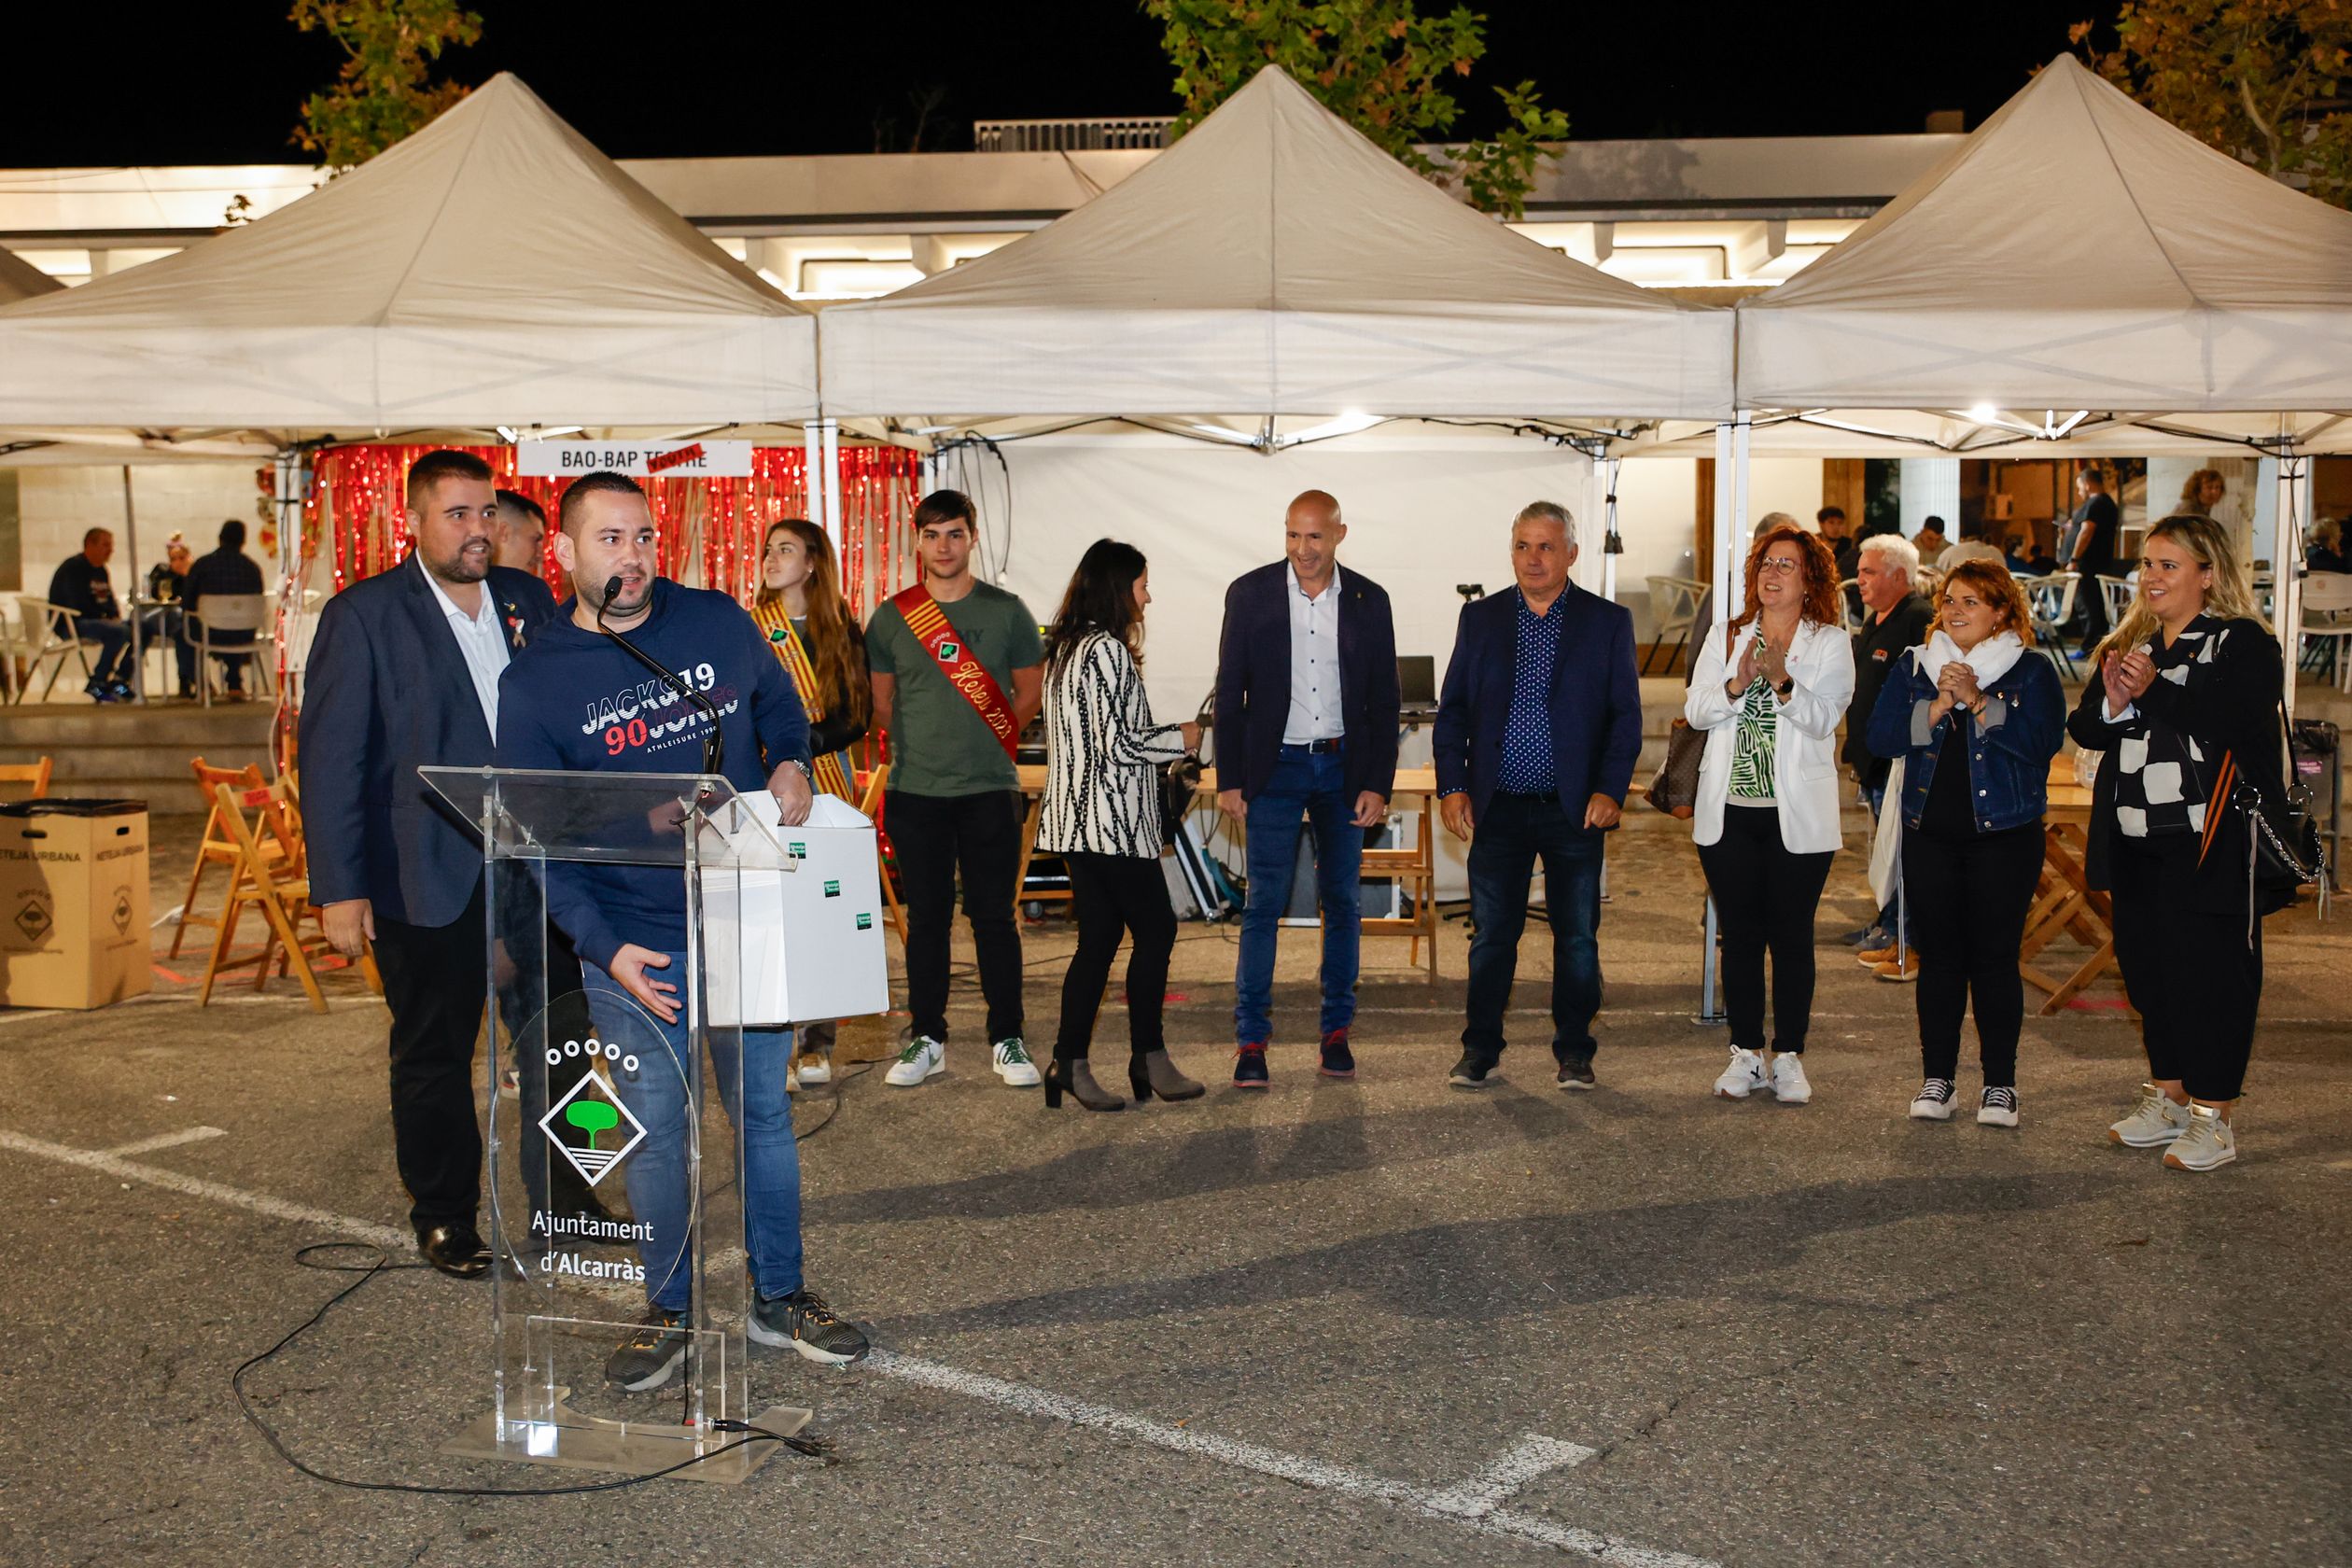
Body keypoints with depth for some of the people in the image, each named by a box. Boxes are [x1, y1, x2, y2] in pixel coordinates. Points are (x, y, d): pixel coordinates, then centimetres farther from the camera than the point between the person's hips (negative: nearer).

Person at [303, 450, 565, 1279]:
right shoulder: (362, 616, -5)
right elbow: (330, 759, -7)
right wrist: (340, 889, -12)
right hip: (429, 876, -4)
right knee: (433, 1053, 8)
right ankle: (444, 1217, 23)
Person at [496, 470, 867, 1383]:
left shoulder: (719, 622, 1)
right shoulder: (534, 682, -4)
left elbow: (781, 707, 19)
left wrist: (791, 766, -3)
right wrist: (605, 947, -15)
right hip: (634, 945, -1)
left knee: (764, 1112, 10)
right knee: (655, 1134, 6)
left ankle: (779, 1296, 25)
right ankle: (668, 1309, 24)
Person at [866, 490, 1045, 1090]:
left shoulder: (1006, 611, 2)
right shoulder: (891, 617, 4)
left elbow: (1030, 692, 9)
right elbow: (880, 697, 14)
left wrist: (988, 741, 4)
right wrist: (922, 738, 6)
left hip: (990, 791, -1)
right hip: (915, 791, 1)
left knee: (994, 917, 2)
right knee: (926, 918, 7)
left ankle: (1007, 1040, 13)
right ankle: (927, 1040, 18)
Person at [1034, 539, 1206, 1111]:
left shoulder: (1065, 647, 15)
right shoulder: (1107, 650, -15)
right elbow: (1120, 744, -19)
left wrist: (1162, 741, 19)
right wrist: (1181, 739, -5)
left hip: (1078, 820, 9)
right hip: (1112, 819, -9)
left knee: (1098, 938, 11)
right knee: (1156, 930, 2)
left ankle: (1069, 1063, 11)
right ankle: (1148, 1058, 10)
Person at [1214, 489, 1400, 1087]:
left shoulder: (1368, 600, 2)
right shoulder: (1250, 594, -2)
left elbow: (1384, 700, 4)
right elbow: (1230, 694, 0)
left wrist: (1378, 783, -2)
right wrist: (1230, 780, -4)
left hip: (1344, 768, 2)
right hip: (1276, 768, -2)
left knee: (1343, 903, 7)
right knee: (1264, 904, -4)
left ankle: (1336, 1031, 18)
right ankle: (1251, 1039, 1)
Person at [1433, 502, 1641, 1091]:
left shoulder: (1608, 621, 2)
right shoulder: (1480, 617, 7)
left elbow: (1626, 715, 1)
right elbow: (1453, 708, 8)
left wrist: (1610, 790, -9)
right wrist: (1452, 786, -2)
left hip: (1576, 810, -1)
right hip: (1498, 809, 1)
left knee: (1577, 937, 6)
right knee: (1492, 934, 6)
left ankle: (1574, 1052, 19)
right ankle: (1480, 1049, 18)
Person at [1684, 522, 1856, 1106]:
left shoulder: (1830, 643, 1)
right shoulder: (1725, 638, 10)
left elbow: (1823, 718, -12)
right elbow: (1695, 710, -1)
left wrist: (1783, 682, -27)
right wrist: (1735, 685, -18)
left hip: (1797, 815, -2)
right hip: (1729, 812, 3)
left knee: (1791, 936, 3)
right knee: (1740, 935, 7)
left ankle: (1789, 1057, 12)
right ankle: (1745, 1055, 16)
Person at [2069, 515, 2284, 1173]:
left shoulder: (2244, 644, -6)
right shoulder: (2128, 643, 14)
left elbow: (2235, 721, -21)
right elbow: (2082, 728, 9)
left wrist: (2154, 690, -26)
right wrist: (2111, 705, -11)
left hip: (2211, 841, -7)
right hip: (2137, 841, 7)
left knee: (2211, 973, -2)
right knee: (2147, 966, 13)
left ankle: (2212, 1117, 8)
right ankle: (2167, 1099, 26)